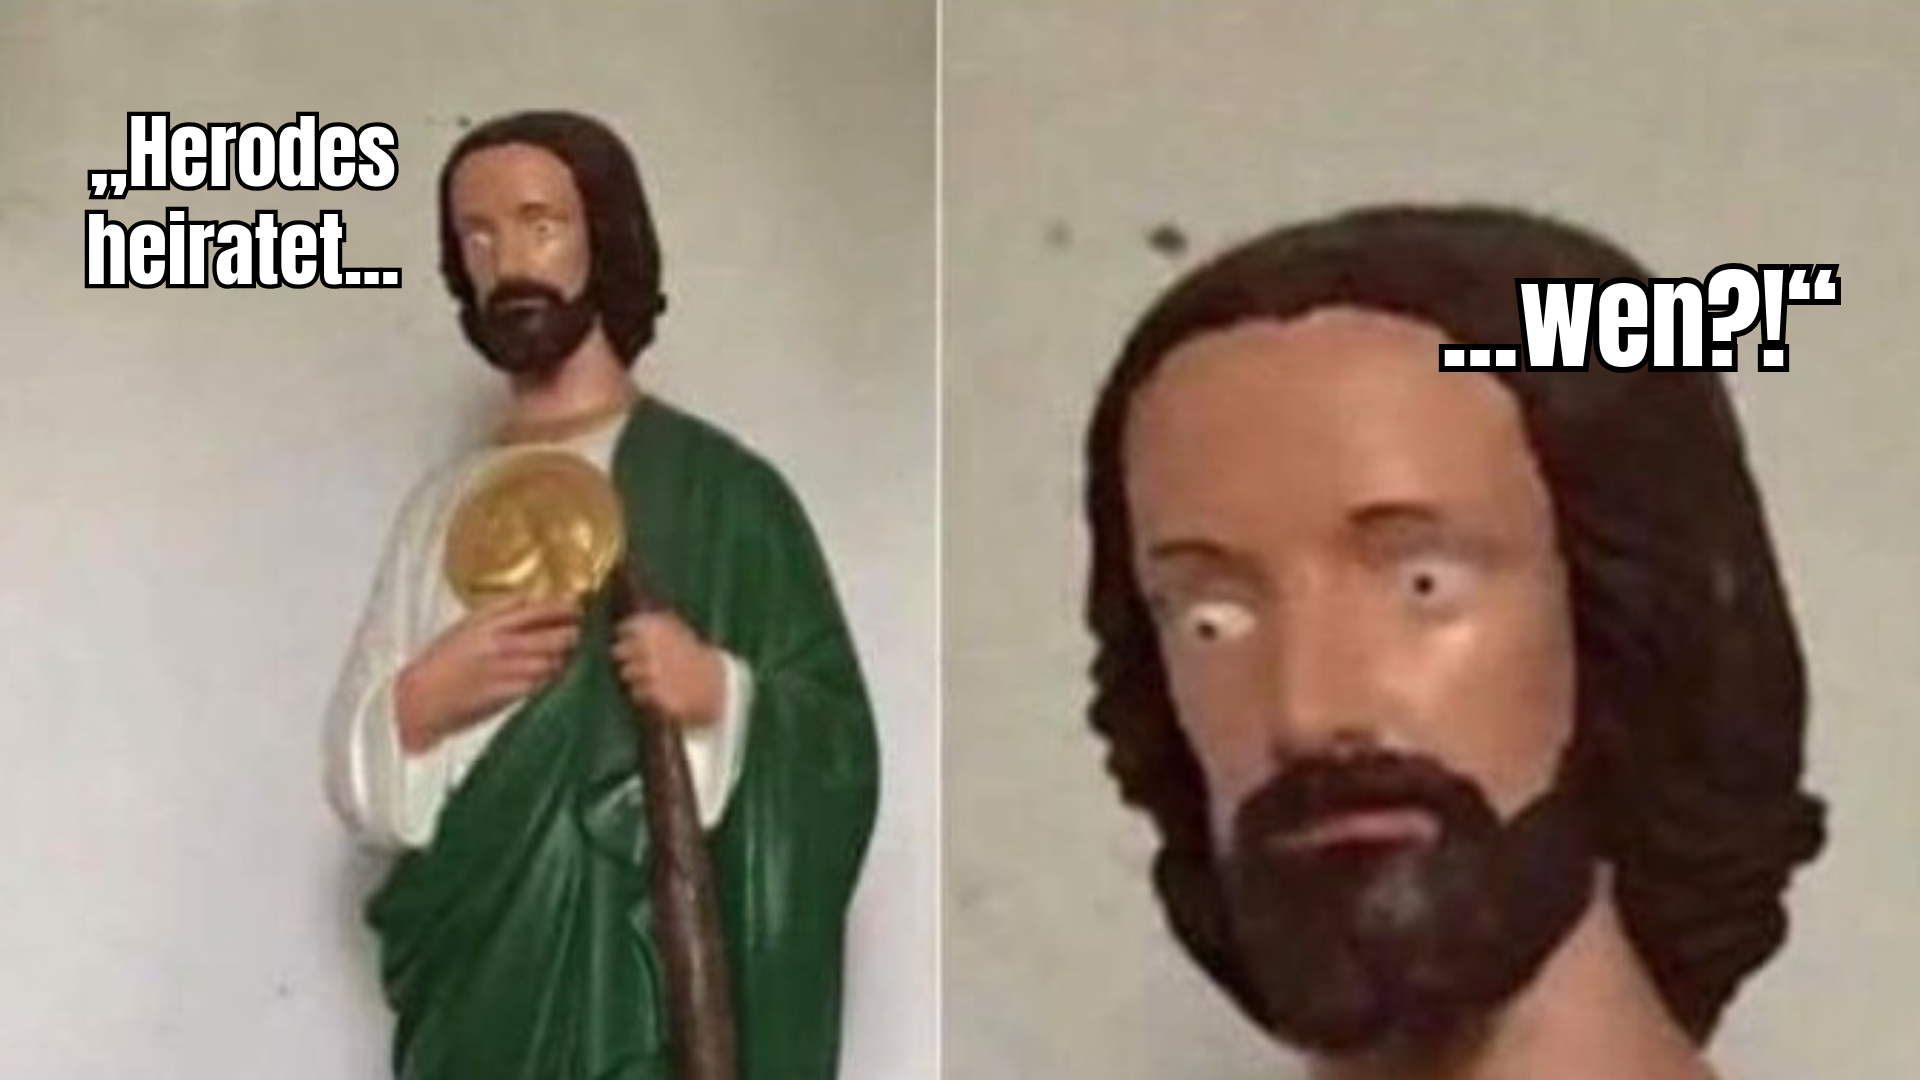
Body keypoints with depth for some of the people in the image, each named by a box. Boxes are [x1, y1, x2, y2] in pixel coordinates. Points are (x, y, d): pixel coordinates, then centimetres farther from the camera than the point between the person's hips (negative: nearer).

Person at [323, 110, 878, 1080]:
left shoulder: (715, 488, -2)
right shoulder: (444, 506, 14)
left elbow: (839, 753, -4)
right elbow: (355, 775, 13)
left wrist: (723, 693, -23)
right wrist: (424, 698, -8)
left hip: (647, 1002, -5)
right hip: (472, 996, 5)